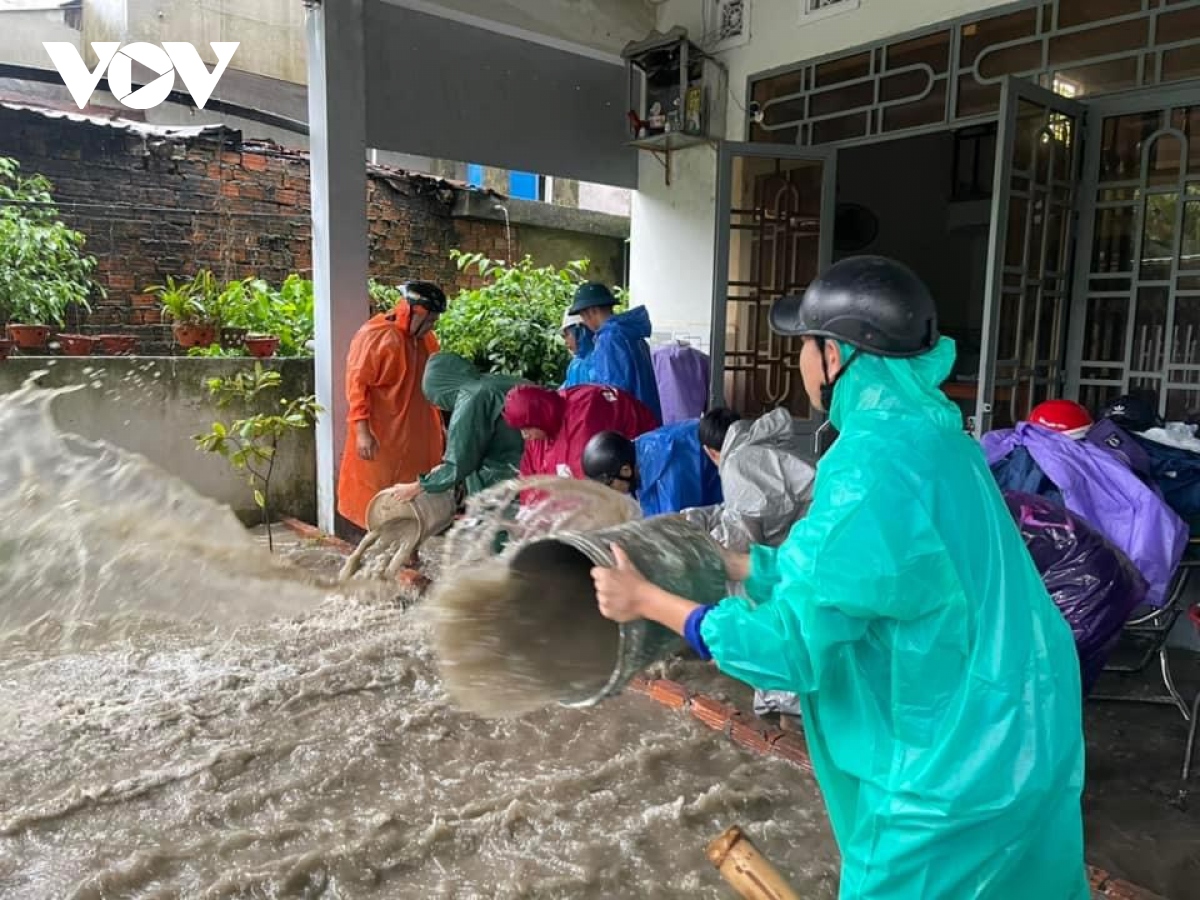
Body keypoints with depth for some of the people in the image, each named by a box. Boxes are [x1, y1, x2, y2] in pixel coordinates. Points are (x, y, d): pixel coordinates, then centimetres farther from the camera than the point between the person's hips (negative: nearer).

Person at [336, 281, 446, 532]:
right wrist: (362, 431, -22)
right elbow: (357, 384, -16)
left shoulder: (425, 339, 8)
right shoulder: (375, 336, -14)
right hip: (380, 436, -7)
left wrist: (439, 426, 17)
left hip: (417, 435, 7)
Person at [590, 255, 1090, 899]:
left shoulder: (873, 468, -29)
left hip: (955, 767, -9)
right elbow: (834, 571, 9)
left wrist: (648, 600, -15)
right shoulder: (925, 433, 1)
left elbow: (791, 646, -24)